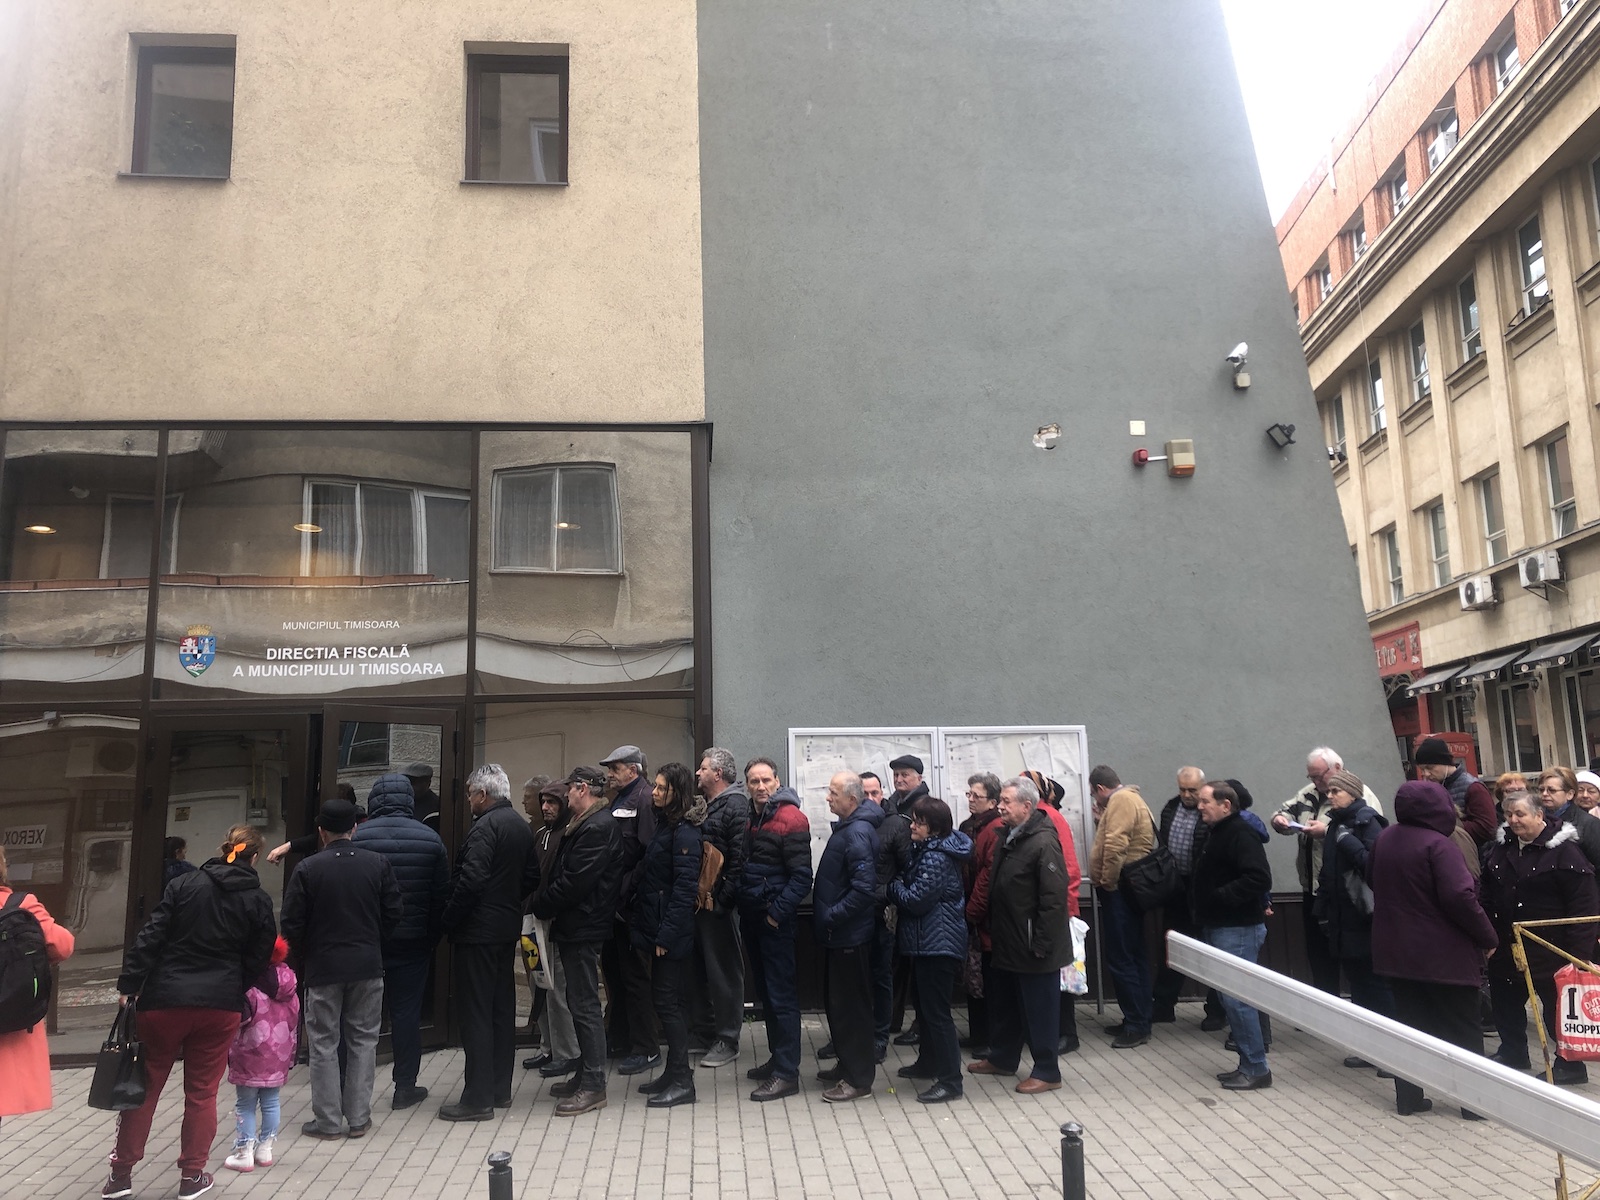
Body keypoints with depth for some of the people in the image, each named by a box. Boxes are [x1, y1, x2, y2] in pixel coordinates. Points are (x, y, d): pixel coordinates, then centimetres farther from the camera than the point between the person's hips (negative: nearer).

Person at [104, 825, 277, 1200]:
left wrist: (129, 983, -3)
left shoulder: (184, 885, -1)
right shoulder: (259, 900, 1)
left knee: (145, 1085, 13)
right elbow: (258, 959, 4)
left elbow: (151, 936, -6)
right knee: (202, 1092, 10)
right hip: (221, 1005, 0)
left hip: (165, 999, 0)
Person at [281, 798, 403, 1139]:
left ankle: (328, 1121, 13)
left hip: (322, 968, -2)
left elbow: (292, 923, -7)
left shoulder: (307, 869, -10)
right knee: (363, 1041, 11)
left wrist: (305, 955, 11)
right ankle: (359, 1118, 15)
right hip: (368, 967, 2)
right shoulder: (378, 864, -3)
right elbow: (394, 913, 1)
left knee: (323, 1044, 9)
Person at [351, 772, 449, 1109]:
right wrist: (432, 939, 10)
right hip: (413, 942, 1)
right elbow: (441, 896, 1)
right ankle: (405, 1087, 12)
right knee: (407, 1012, 7)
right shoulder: (430, 839, -2)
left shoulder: (358, 837, -8)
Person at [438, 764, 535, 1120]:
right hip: (508, 928, 9)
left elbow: (471, 880, -24)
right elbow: (531, 875, 16)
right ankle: (500, 1088, 24)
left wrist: (449, 919, -12)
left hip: (478, 931, -9)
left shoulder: (485, 827, -18)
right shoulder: (522, 826, 10)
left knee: (475, 1013, -3)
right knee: (502, 1008, 15)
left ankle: (478, 1098, 2)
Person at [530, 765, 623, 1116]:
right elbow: (561, 873, 16)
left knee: (585, 1005, -4)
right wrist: (544, 903, 3)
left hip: (582, 929, -10)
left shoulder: (597, 828, -19)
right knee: (580, 1003, 16)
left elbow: (574, 881, -23)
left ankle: (593, 1087, 3)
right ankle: (585, 1075, 26)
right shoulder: (585, 824, 15)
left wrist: (541, 906, -10)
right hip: (575, 926, 10)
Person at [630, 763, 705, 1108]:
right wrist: (648, 928, 13)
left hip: (672, 933, -9)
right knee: (666, 1001, 14)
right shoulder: (665, 824, 12)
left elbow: (685, 887, -20)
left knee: (667, 1001, -3)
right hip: (658, 927, 9)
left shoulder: (684, 832, -16)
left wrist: (667, 934, -20)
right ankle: (674, 1072, 24)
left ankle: (681, 1081, 6)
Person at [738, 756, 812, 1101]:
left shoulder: (791, 819, -12)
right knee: (764, 992, 16)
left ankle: (787, 1073, 0)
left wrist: (777, 912, -19)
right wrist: (739, 902, 6)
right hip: (751, 918, 8)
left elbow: (801, 876, -17)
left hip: (775, 921, -8)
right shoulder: (751, 820, 12)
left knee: (781, 995, -4)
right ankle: (777, 1058, 27)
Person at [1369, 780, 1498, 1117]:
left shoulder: (1384, 839, 4)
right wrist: (1488, 937, -11)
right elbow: (1460, 897, -23)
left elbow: (1372, 879, 19)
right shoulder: (1437, 844, -19)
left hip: (1394, 950, 6)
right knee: (1464, 1028, 7)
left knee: (1410, 1023, 14)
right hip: (1442, 954, -6)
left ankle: (1409, 1097, 16)